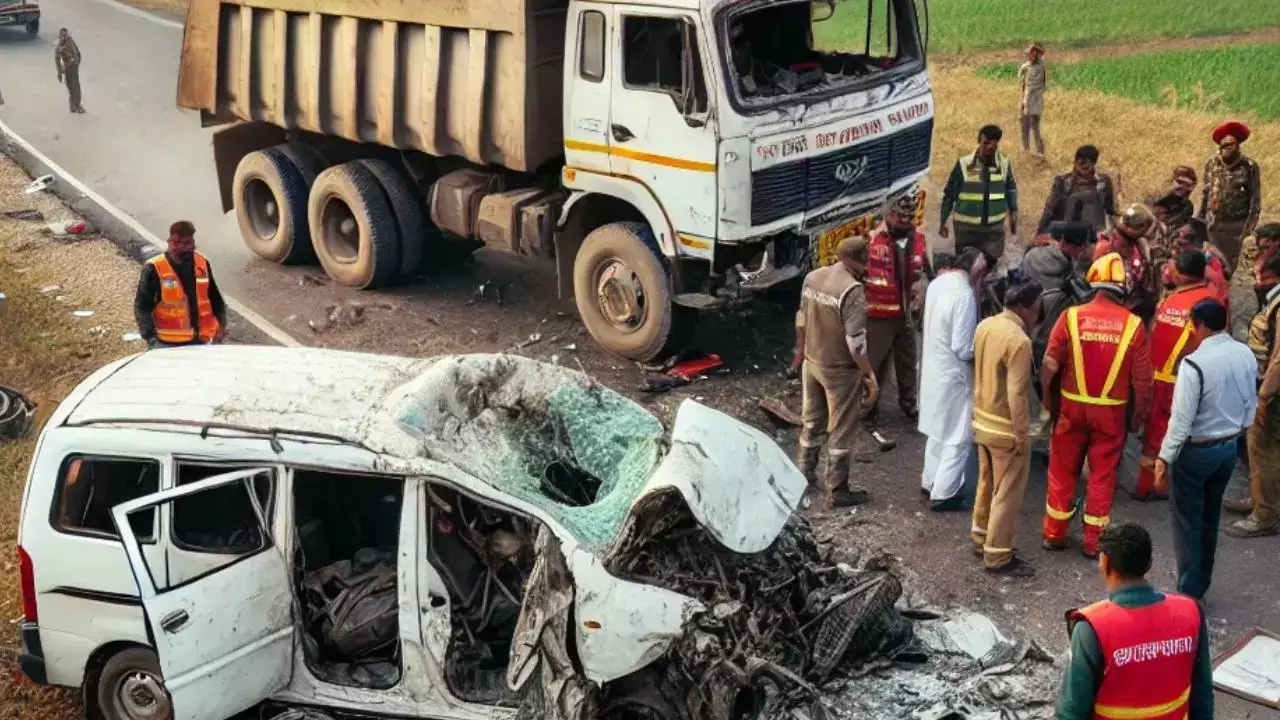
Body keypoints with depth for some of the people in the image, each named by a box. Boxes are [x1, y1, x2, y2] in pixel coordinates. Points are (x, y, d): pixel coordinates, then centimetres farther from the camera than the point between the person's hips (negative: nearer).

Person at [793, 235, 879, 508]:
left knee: (812, 420, 23)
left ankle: (804, 472, 38)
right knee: (842, 430, 7)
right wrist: (869, 375, -15)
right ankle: (837, 490, 17)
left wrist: (801, 350, 25)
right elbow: (855, 342, -26)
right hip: (840, 369, -7)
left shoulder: (812, 278, -3)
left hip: (812, 362, 7)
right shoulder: (852, 290, -26)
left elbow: (801, 320, 10)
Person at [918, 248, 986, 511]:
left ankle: (930, 482, 37)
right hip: (954, 375, -8)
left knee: (939, 430, 24)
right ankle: (943, 494, 14)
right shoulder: (964, 294, -25)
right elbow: (963, 349, -24)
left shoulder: (937, 283, -1)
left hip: (933, 368, 8)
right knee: (958, 437, 6)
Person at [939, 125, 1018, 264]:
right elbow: (949, 194, -4)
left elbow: (1010, 189, 13)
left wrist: (1013, 212, 11)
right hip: (966, 228, -2)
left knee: (992, 265, 9)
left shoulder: (1004, 163, -5)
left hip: (994, 228, 2)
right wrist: (943, 222, 1)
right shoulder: (964, 164, -13)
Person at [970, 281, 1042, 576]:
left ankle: (981, 537, 36)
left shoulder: (984, 326, 1)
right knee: (1007, 493, 4)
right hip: (1006, 429, -8)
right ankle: (998, 556, 11)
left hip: (982, 420, 8)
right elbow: (1016, 395, -25)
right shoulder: (1018, 340, -25)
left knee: (987, 483, 23)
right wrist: (1021, 435, -16)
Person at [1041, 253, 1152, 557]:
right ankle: (1094, 541, 17)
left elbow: (1049, 366, -8)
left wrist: (1048, 401, 7)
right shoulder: (1133, 324, -9)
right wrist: (1140, 414, 8)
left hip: (1072, 406, 0)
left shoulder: (1071, 316, -10)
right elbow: (1142, 378, -5)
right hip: (1112, 411, 0)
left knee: (1063, 470, 13)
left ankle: (1055, 534, 23)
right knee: (1103, 473, 11)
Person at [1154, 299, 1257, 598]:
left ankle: (1188, 593, 14)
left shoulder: (1195, 363, -25)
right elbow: (1251, 405, 7)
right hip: (1230, 447, 7)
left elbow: (1182, 419, -22)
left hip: (1197, 450, -7)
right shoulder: (1246, 355, -4)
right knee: (1210, 518, 20)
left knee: (1187, 522, 7)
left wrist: (1164, 458, -14)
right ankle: (1201, 586, 32)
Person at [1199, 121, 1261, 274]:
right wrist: (1200, 217, 9)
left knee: (1230, 262, 10)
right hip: (1213, 222, 3)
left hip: (1236, 224, -3)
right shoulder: (1212, 163, -1)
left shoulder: (1249, 166, -13)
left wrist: (1250, 224, -14)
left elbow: (1255, 197, -9)